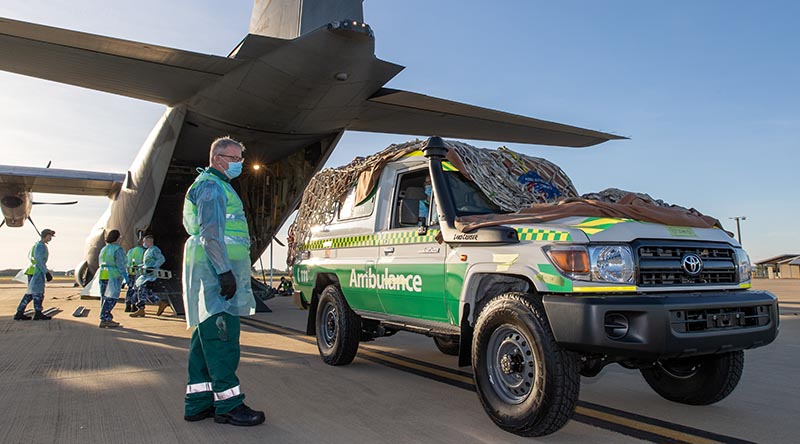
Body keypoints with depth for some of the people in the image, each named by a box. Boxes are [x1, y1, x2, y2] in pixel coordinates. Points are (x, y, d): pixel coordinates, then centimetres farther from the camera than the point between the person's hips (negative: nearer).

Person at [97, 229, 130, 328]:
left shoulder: (103, 249, 15)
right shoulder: (117, 249, -10)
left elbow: (101, 264, 20)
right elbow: (121, 265, -14)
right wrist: (126, 278, -12)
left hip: (103, 275, 9)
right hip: (113, 276, -9)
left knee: (105, 297, 11)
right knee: (111, 298, -7)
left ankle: (108, 318, 17)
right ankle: (104, 320, -10)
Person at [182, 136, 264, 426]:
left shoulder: (218, 186, 26)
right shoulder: (211, 186, -7)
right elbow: (210, 233, -18)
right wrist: (225, 271, -23)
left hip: (214, 271, 11)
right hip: (216, 269, -11)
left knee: (207, 335, 10)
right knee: (221, 336, -10)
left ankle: (198, 402, 15)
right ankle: (228, 405, -6)